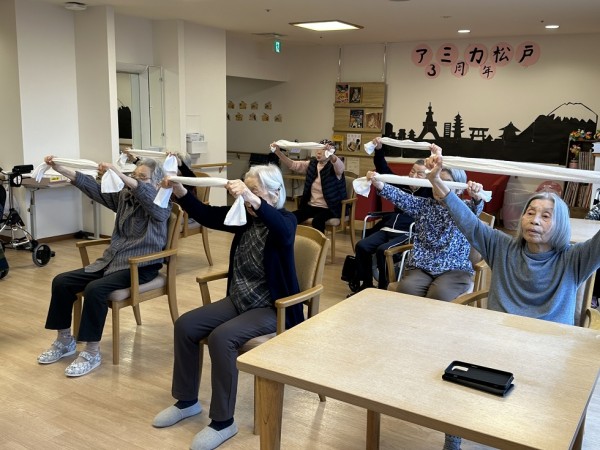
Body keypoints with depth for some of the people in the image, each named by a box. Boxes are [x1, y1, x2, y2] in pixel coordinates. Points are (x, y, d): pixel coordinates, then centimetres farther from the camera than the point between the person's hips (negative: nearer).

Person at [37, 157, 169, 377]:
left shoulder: (160, 205, -9)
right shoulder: (124, 197, 11)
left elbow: (146, 194, -31)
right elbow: (94, 188, 3)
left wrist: (119, 175, -44)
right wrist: (60, 169, -7)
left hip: (140, 267, -8)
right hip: (110, 261, 8)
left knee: (95, 289, -31)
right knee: (61, 282, -2)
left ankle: (92, 352, -17)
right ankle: (65, 340, 13)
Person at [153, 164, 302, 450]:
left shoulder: (285, 220, -14)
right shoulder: (245, 216, 5)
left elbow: (282, 231, -39)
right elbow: (206, 215, -1)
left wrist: (252, 200, -53)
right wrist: (179, 190, -17)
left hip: (271, 308, -7)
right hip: (238, 300, 8)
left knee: (221, 337, -29)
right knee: (185, 326, -5)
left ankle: (223, 422, -14)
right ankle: (187, 401, 13)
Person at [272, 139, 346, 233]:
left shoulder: (334, 167, -8)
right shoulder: (312, 164, 8)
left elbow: (340, 167, -32)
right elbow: (292, 165, 3)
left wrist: (331, 155, -54)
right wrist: (278, 152, -13)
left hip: (329, 208, -5)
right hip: (311, 205, 5)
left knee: (317, 221, -35)